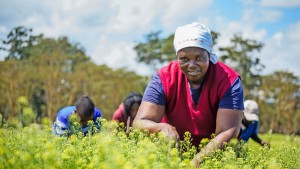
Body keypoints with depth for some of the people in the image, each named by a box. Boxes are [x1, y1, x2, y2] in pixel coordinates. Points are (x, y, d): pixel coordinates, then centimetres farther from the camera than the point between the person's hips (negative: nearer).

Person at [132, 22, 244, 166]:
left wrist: (197, 161, -38)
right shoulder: (164, 79, -12)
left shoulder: (228, 80, -15)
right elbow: (140, 123, -17)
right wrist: (163, 127, -39)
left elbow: (227, 132, -23)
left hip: (212, 153, 0)